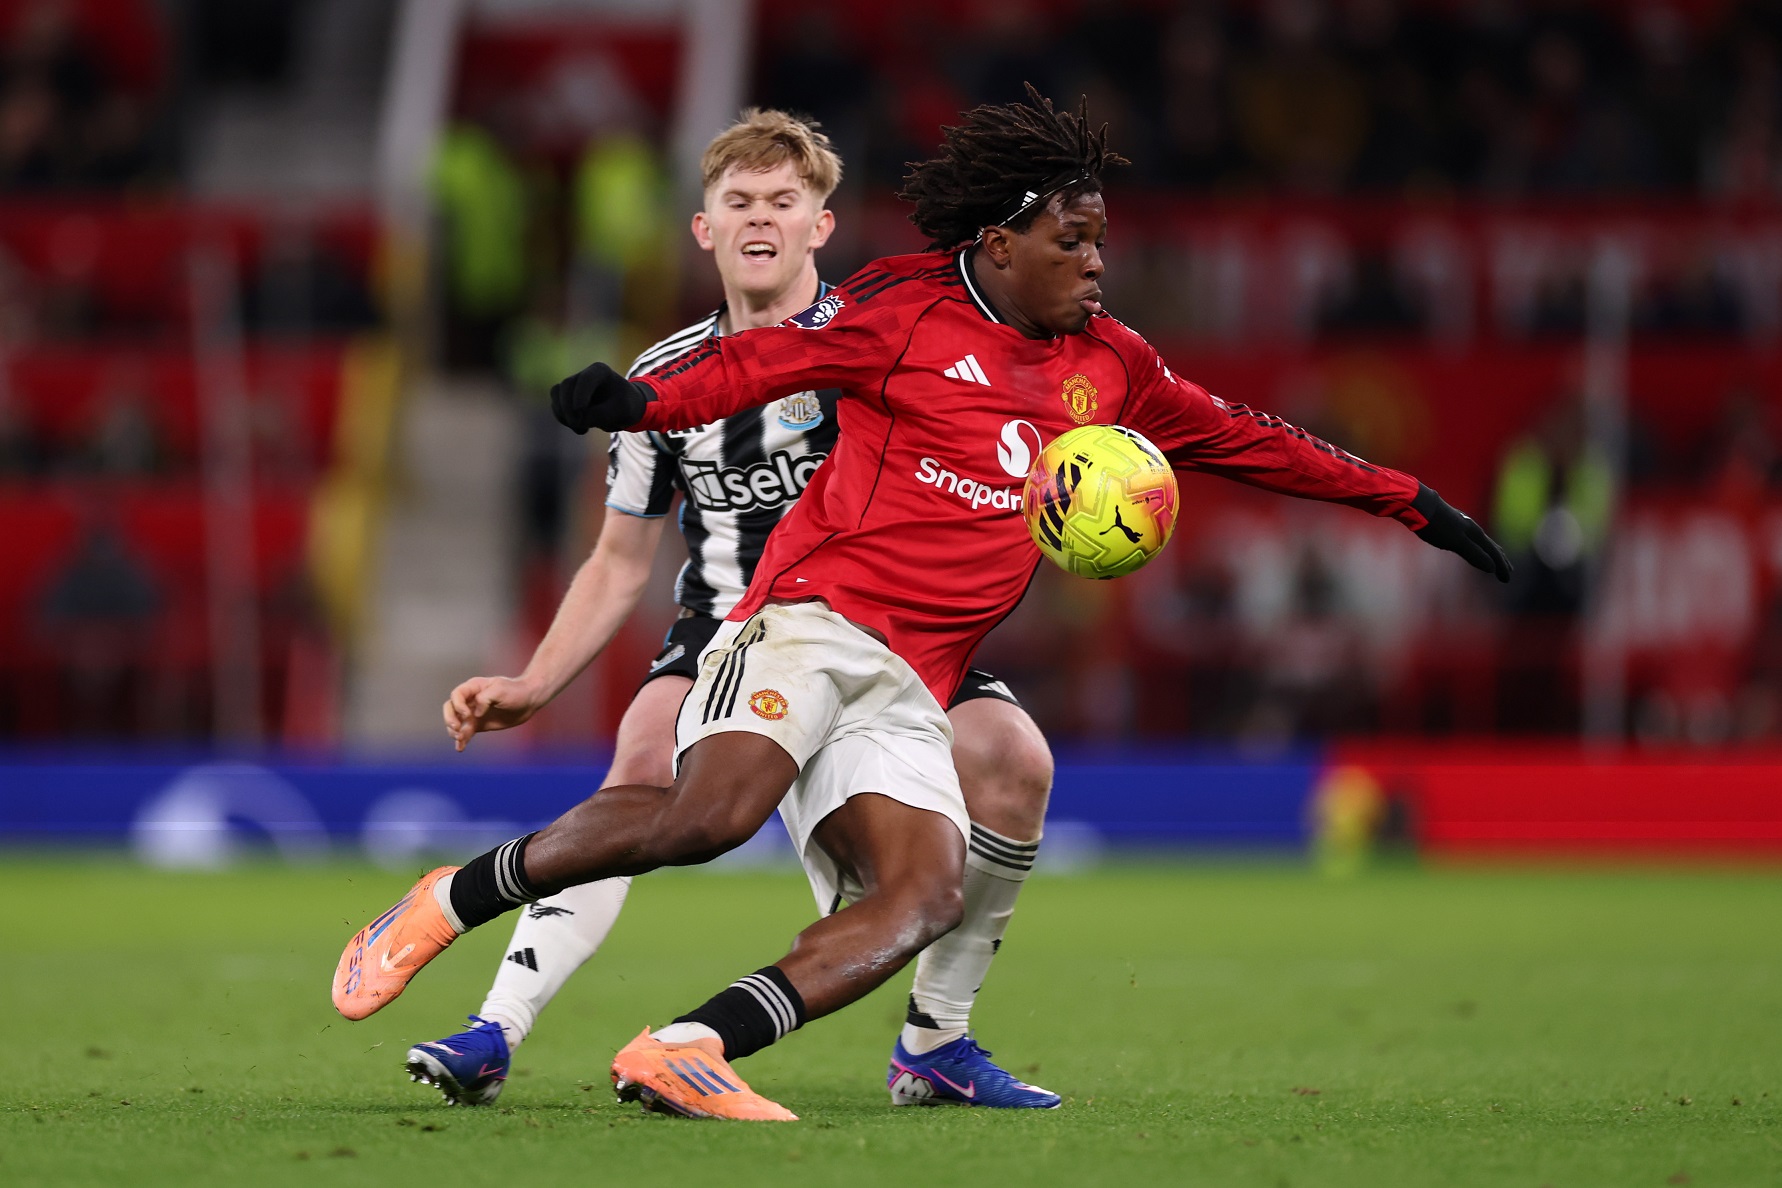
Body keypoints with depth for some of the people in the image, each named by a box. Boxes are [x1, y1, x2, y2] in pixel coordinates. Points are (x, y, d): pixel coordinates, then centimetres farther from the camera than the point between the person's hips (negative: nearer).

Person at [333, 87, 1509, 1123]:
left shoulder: (1107, 366, 20)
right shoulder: (907, 311, 2)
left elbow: (1243, 436, 30)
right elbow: (759, 359, -6)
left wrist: (1408, 502, 32)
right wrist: (638, 399, -26)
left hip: (911, 688, 6)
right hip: (813, 616, -6)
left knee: (926, 894, -21)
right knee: (714, 811, -30)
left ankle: (685, 1051, -31)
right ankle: (449, 902, -12)